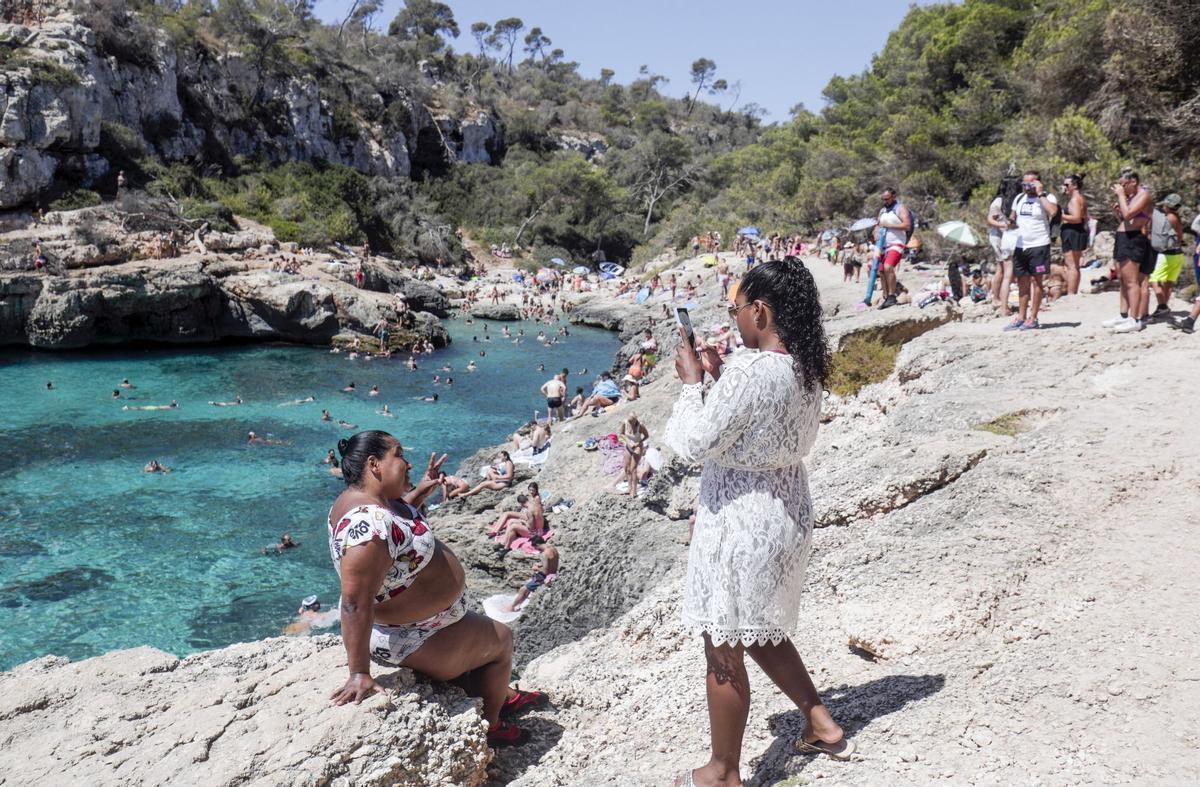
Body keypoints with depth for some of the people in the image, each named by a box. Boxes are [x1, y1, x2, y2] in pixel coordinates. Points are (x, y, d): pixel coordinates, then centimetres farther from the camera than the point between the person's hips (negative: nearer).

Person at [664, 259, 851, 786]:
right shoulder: (806, 370, 2)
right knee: (763, 633, 28)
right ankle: (821, 725, 40)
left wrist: (692, 382, -9)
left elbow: (692, 443, -22)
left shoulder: (750, 371, -26)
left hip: (740, 521, -9)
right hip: (786, 511, 9)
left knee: (723, 652, 8)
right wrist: (722, 377, 9)